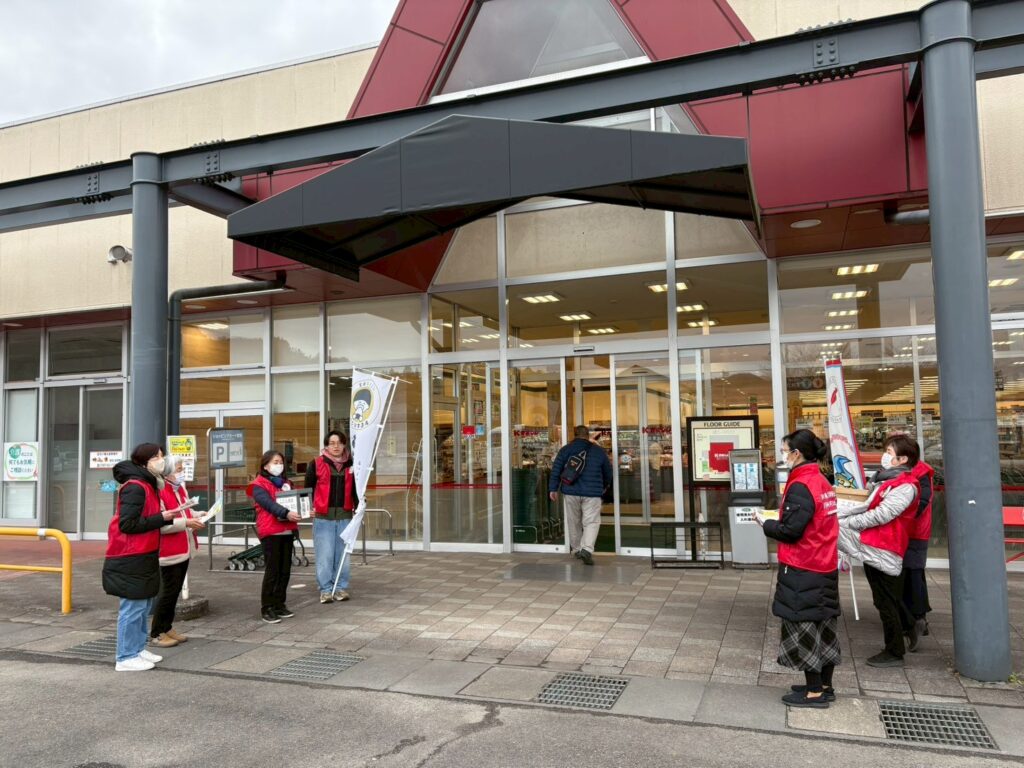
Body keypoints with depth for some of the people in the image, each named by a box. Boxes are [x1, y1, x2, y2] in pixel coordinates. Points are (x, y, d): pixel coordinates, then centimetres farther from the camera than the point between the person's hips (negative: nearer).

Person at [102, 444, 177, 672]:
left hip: (143, 557, 10)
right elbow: (128, 524, -23)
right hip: (131, 559, -10)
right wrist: (161, 518, -19)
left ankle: (137, 649, 26)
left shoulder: (148, 485, 13)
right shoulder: (135, 487, -18)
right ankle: (126, 657, 7)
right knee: (133, 606, -2)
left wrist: (166, 516, 2)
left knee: (143, 605, 16)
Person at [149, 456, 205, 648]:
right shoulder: (159, 492, -17)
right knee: (169, 591, -3)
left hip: (184, 549, 9)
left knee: (175, 590, 14)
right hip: (169, 551, -9)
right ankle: (156, 633, 9)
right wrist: (186, 523, -23)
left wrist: (194, 518, 5)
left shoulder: (180, 488, 11)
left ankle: (167, 628, 25)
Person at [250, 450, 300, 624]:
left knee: (285, 570, 9)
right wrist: (286, 513, -36)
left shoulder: (284, 483, 19)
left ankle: (279, 604, 18)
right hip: (270, 532, -7)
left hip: (287, 530, 7)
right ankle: (267, 608, 2)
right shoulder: (259, 485, -5)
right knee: (272, 571, -5)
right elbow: (268, 503, -21)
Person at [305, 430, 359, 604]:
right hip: (323, 517, -2)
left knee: (343, 554, 7)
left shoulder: (351, 465, 9)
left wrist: (358, 505, -1)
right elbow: (308, 487, 5)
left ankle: (341, 588, 19)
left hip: (345, 516, 3)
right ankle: (326, 589, 11)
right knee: (324, 555, -1)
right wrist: (309, 507, -7)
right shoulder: (316, 464, 1)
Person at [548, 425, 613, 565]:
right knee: (591, 522, -1)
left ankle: (576, 549, 26)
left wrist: (553, 489, 3)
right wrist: (604, 486, 33)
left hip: (571, 492, 1)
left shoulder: (566, 449, 5)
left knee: (574, 522, 15)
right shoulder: (599, 451, 7)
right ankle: (587, 549, -20)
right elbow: (608, 471, 17)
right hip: (592, 493, -1)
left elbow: (556, 469, 0)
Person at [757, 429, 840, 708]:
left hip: (802, 570, -9)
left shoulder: (800, 486, -20)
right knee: (823, 625, 16)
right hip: (825, 566, 9)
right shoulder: (823, 481, 8)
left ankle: (814, 692, 10)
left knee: (804, 627, 2)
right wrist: (781, 517, 9)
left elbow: (791, 531, -20)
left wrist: (765, 523, -5)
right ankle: (824, 686, 28)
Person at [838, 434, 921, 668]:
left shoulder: (905, 487, -16)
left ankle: (894, 653, 13)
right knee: (889, 601, 18)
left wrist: (845, 523, -14)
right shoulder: (888, 481, 15)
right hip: (876, 549, 9)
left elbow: (880, 515, -21)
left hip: (883, 551, -9)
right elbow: (866, 506, 18)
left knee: (886, 602, 1)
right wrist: (838, 514, 6)